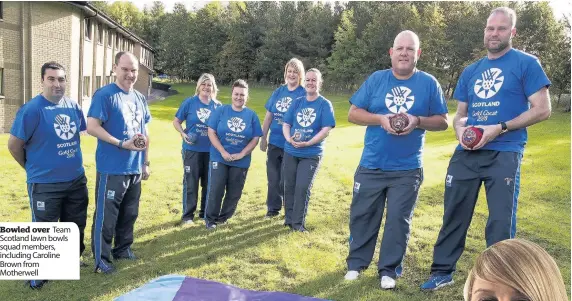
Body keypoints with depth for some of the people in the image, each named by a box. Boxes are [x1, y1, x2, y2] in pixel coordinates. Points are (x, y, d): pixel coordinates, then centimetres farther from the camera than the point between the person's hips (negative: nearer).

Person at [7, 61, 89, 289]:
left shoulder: (73, 106, 2)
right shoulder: (31, 109, -15)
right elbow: (14, 145, -10)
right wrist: (34, 168, 2)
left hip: (76, 180, 6)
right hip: (45, 185, -5)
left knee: (76, 225, 19)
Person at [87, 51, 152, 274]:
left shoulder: (140, 98, 12)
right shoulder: (104, 95, -9)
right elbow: (92, 127, -17)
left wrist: (146, 162, 16)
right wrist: (122, 143, -21)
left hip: (135, 168, 7)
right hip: (112, 168, -7)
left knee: (129, 213, 17)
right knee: (106, 215, 2)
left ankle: (123, 248, 34)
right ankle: (102, 259, 15)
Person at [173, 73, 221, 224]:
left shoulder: (217, 106, 4)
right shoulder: (189, 102, -3)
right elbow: (176, 121, 1)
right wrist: (183, 133, -16)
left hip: (211, 150, 3)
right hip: (192, 149, -3)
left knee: (209, 182, 11)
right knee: (190, 182, 3)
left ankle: (205, 212, 26)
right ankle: (188, 215, 15)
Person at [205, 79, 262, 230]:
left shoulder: (252, 115, 1)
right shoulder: (220, 111, -2)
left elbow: (255, 139, 0)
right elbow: (211, 132, -5)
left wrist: (241, 154, -11)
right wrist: (223, 152, -14)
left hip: (241, 161, 2)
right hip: (219, 158, -1)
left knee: (234, 193, 8)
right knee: (215, 190, -3)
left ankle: (223, 217, 27)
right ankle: (210, 218, 14)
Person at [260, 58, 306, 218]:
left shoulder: (304, 94, -6)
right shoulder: (278, 92, 7)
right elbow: (268, 116, 10)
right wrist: (263, 138, 9)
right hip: (274, 142, 4)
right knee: (273, 177, 12)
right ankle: (273, 207, 26)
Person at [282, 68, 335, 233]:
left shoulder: (325, 104, -5)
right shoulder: (297, 102, 7)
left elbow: (326, 129, -13)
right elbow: (286, 124, 5)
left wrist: (307, 143, -22)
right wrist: (289, 139, -15)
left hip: (311, 154, -4)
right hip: (290, 152, 4)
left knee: (303, 187, -7)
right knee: (289, 186, 11)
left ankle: (298, 222, 7)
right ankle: (289, 218, 27)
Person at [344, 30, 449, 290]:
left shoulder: (429, 83, 1)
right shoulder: (376, 79, 3)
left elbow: (442, 122, 3)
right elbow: (353, 114, 1)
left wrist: (417, 121, -16)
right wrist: (380, 119, -15)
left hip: (408, 169, -1)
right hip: (371, 165, 1)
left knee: (398, 219, 4)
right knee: (361, 215, 9)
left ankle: (389, 270, 20)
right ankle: (356, 263, 26)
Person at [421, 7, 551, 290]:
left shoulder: (526, 64, 0)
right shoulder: (470, 71, 14)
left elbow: (542, 109, -6)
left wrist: (499, 129, -16)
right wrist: (461, 132, -5)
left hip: (504, 154, -4)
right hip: (466, 153, 5)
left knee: (501, 221, 1)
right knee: (454, 213, 8)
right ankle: (442, 271, 22)